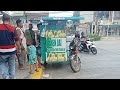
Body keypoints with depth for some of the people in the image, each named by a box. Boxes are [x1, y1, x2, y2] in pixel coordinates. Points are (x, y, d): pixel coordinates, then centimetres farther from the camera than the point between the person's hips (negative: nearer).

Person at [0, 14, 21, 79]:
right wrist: (19, 49, 2)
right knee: (12, 65, 15)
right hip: (11, 50, 0)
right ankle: (12, 77, 21)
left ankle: (5, 76, 2)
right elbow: (17, 40, -8)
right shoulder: (12, 28, -8)